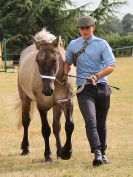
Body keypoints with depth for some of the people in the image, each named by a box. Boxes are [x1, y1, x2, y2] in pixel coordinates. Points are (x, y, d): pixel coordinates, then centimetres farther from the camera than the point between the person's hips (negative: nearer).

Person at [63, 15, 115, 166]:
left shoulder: (102, 44, -1)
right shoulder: (73, 45, 7)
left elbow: (111, 66, -10)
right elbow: (67, 62, 24)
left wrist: (96, 76, -25)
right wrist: (65, 74, 4)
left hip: (101, 87, 0)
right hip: (84, 89, 0)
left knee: (101, 123, 12)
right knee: (91, 122, -18)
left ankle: (103, 153, 28)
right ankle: (97, 155, -27)